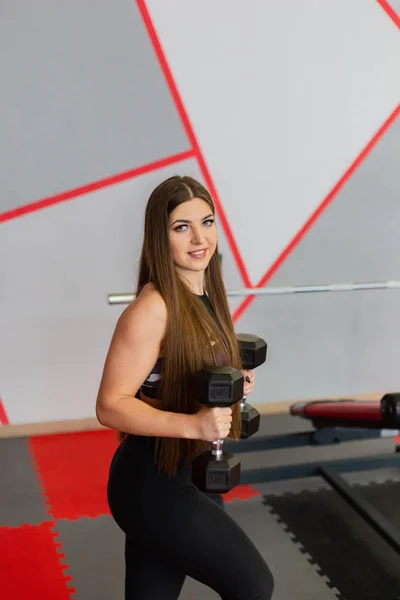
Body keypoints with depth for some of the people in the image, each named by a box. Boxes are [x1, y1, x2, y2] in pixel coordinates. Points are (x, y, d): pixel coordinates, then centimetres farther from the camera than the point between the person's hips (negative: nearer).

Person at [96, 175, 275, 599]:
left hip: (180, 477, 8)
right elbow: (110, 406, -21)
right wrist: (194, 424, -30)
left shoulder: (205, 297, 5)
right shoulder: (152, 309, -21)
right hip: (152, 485, -8)